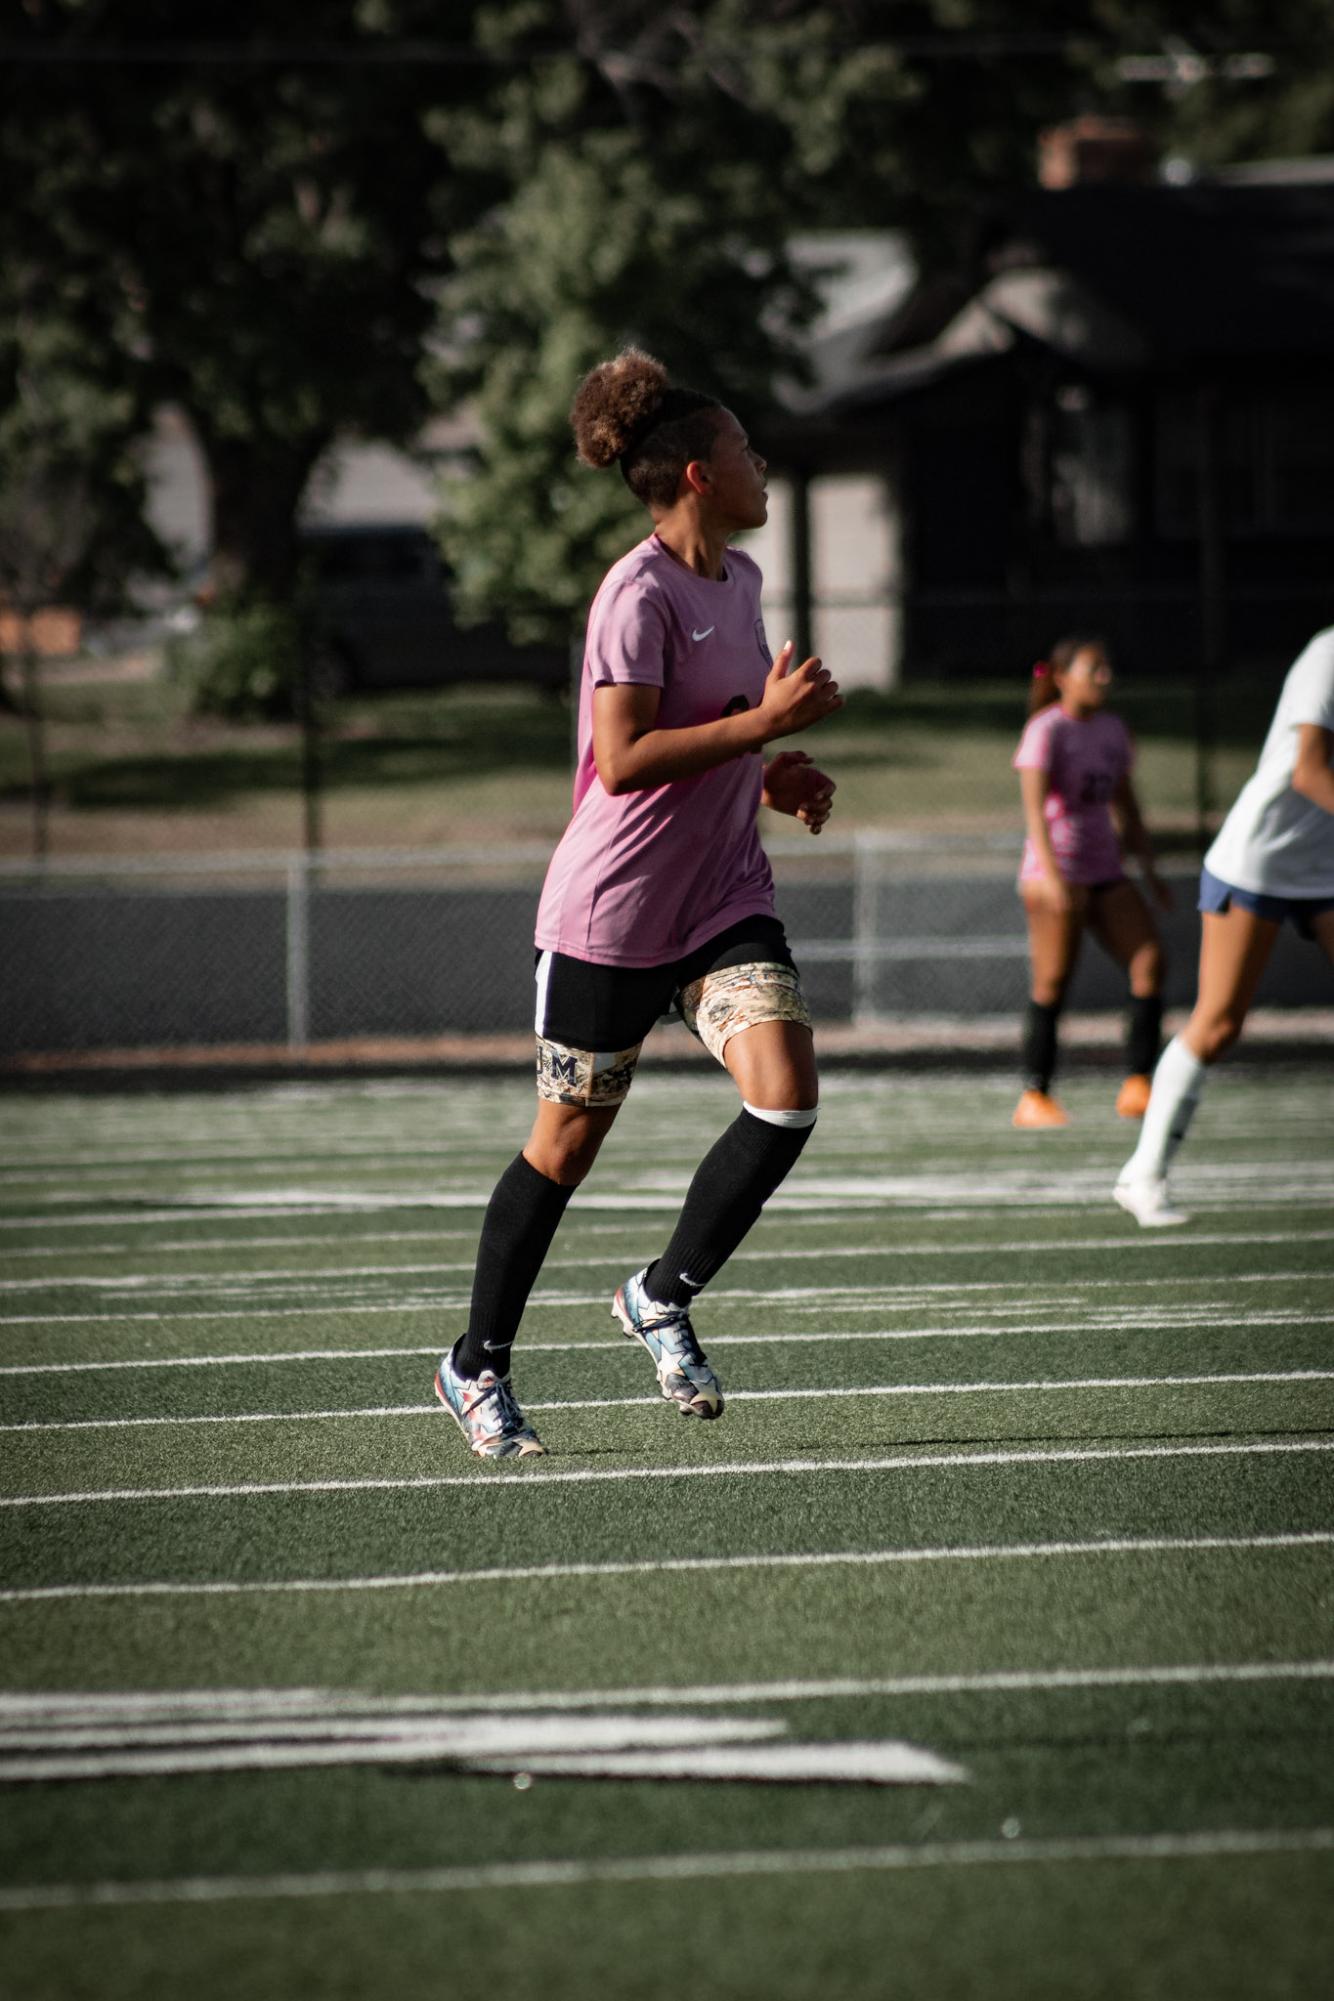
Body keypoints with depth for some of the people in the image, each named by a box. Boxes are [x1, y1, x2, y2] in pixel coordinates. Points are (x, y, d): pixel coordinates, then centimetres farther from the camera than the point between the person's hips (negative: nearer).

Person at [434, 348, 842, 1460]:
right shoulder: (640, 594, -16)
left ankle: (663, 1299, 8)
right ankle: (478, 1366, 20)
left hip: (724, 894, 7)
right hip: (612, 909, -7)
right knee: (569, 1139, 4)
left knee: (786, 1099, -13)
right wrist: (767, 722, -23)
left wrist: (773, 776, 9)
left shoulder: (738, 579, 11)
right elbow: (623, 760, -23)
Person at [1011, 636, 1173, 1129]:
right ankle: (1034, 1097, 4)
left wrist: (1149, 869, 15)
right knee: (1053, 981, -6)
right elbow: (1034, 808, -17)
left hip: (1104, 871, 7)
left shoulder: (1112, 729, 14)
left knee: (1150, 960, -8)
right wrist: (1053, 877, -28)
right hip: (1055, 872, -7)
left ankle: (1136, 1088, -8)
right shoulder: (1046, 731, -8)